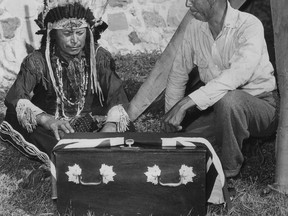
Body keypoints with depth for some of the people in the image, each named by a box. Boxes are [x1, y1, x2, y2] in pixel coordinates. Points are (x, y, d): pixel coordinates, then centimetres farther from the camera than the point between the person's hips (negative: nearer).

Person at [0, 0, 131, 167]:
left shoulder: (99, 57, -5)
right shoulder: (38, 61, -10)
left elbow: (118, 97, -14)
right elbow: (15, 98, -24)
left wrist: (108, 129, -36)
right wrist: (46, 120, -44)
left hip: (91, 125, 0)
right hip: (50, 128, 0)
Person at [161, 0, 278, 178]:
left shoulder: (249, 25, -22)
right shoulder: (195, 28, -3)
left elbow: (237, 74, -39)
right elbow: (178, 75, 7)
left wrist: (185, 104, -43)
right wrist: (169, 121, 3)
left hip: (260, 104, -5)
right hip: (217, 107, 5)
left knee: (227, 99, -38)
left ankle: (229, 170, -17)